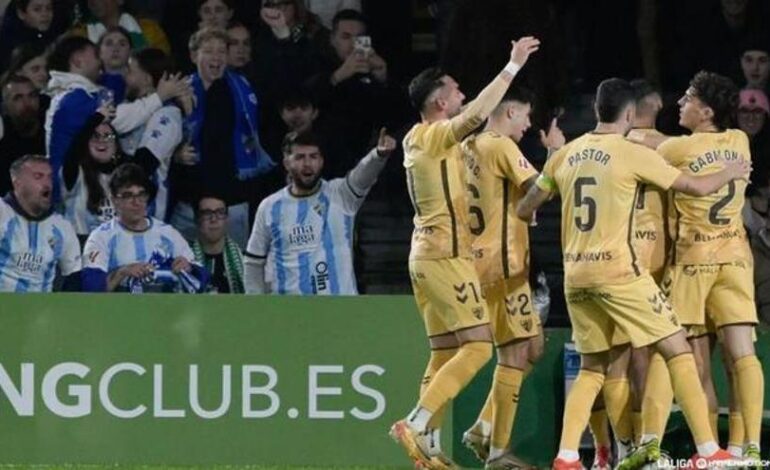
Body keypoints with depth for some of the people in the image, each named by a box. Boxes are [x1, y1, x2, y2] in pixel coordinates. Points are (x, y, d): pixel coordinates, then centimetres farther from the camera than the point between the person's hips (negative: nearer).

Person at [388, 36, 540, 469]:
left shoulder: (421, 140, 15)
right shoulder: (433, 137, -13)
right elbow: (477, 114, -29)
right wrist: (513, 66, -25)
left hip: (430, 253, 10)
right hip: (446, 255, -10)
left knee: (445, 352, 9)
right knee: (478, 346, -13)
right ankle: (416, 425, -19)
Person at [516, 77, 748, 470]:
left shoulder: (567, 154, 9)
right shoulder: (632, 154, -6)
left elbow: (525, 208, 20)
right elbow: (696, 187, 0)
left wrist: (523, 216, 44)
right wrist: (729, 174, 20)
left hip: (576, 275, 6)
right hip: (618, 271, -6)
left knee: (591, 367, 18)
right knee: (678, 351, 0)